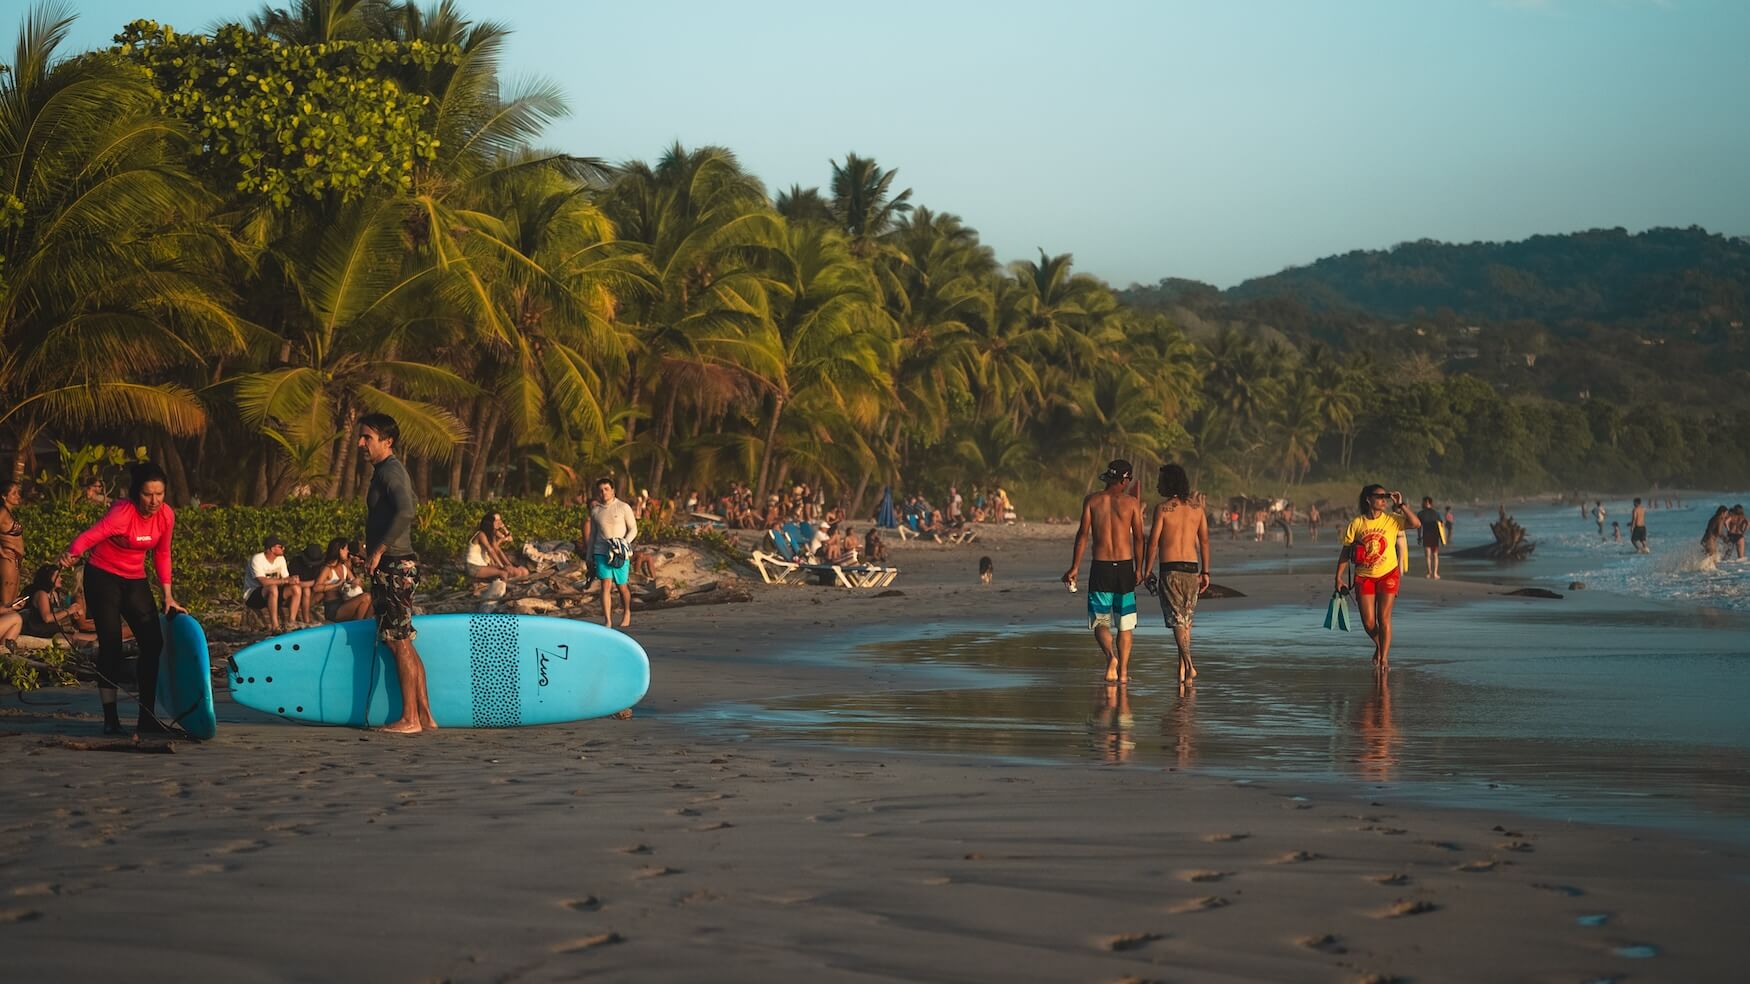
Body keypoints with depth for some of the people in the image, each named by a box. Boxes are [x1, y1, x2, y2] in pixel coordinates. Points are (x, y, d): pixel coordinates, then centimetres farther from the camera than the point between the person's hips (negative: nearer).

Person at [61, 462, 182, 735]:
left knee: (153, 643, -2)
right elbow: (91, 535, -42)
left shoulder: (166, 515, -7)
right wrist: (72, 553, -63)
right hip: (103, 577, -6)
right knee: (111, 644, -10)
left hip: (134, 580, 6)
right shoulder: (123, 513, -26)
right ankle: (110, 719, -3)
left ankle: (147, 719, 7)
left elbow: (162, 555, 6)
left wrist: (168, 595, 4)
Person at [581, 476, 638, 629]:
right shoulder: (595, 510, 9)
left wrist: (625, 543, -16)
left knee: (621, 586, 6)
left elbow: (633, 529, 0)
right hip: (601, 552, 2)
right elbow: (592, 534, 17)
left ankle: (626, 613, 31)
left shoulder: (623, 507, -1)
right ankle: (607, 621, -12)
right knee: (606, 585, -10)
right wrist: (589, 556, 18)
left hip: (620, 553, -2)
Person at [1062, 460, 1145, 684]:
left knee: (1100, 622, 5)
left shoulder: (1092, 501, 0)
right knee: (1125, 624, 10)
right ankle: (1123, 671, 10)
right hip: (1125, 566, 0)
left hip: (1100, 567, 0)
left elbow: (1083, 535, -3)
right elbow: (1138, 538, 0)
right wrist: (1138, 569, 9)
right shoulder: (1130, 502, -1)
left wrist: (1074, 568, 1)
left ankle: (1111, 656, -22)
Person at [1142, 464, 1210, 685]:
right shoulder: (1197, 508, 8)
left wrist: (1146, 572, -1)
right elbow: (1204, 542, 8)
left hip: (1170, 569, -4)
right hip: (1192, 567, 4)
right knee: (1186, 619, 14)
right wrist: (1205, 572, 13)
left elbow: (1153, 542, -8)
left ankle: (1189, 664, -18)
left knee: (1177, 619, -4)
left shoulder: (1163, 508, -6)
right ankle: (1182, 667, 15)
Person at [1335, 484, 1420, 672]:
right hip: (1364, 577, 1)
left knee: (1384, 618, -6)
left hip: (1388, 575, -1)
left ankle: (1384, 657, 6)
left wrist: (1400, 506, -19)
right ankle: (1379, 646, 32)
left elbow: (1416, 524, -20)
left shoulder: (1392, 520, -5)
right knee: (1368, 622, 2)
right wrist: (1339, 578, -1)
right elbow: (1345, 552, 2)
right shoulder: (1356, 524, -3)